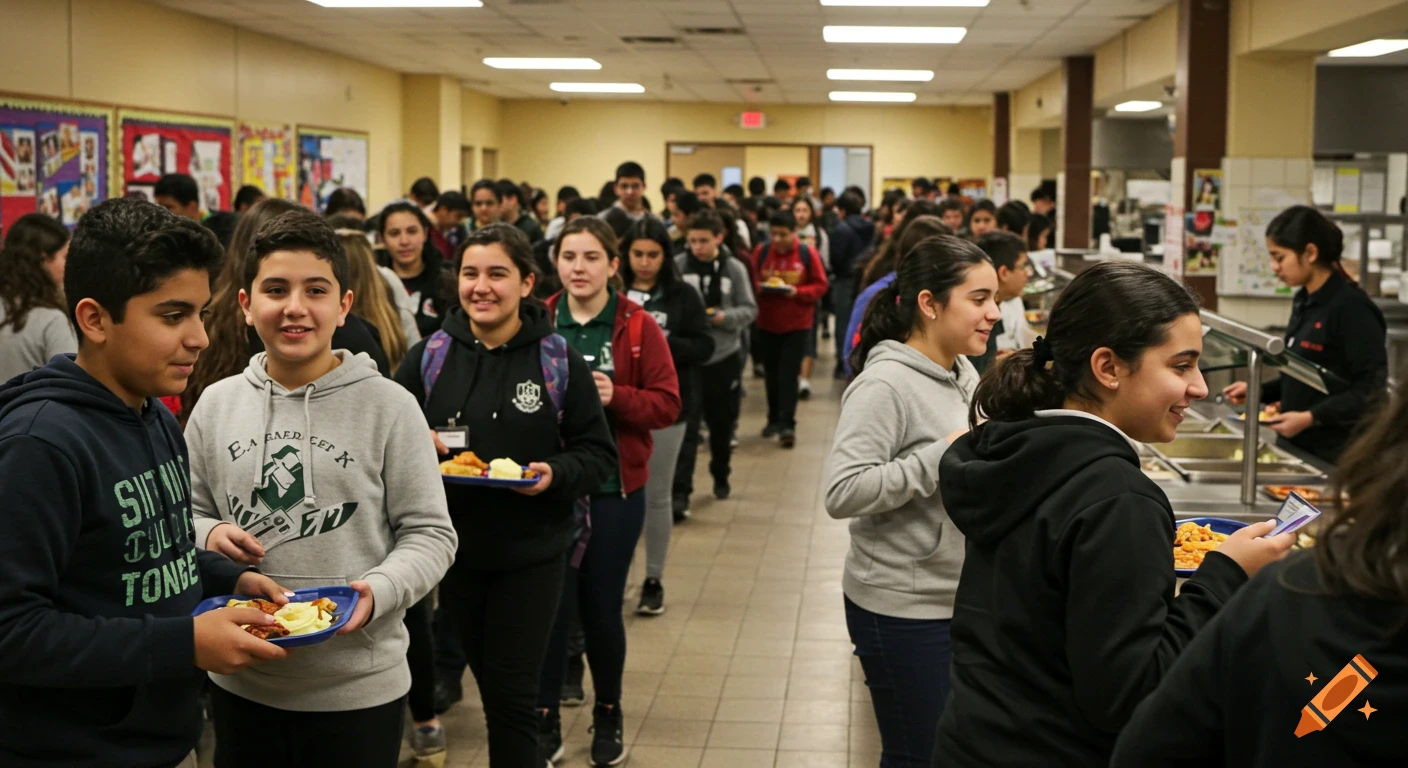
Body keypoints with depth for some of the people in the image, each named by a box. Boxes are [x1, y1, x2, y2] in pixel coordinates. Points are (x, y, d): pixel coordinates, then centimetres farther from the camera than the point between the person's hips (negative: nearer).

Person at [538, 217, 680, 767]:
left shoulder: (639, 327, -2)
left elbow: (667, 404, -4)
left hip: (615, 489, -1)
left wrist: (617, 397, -19)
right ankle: (545, 723, 16)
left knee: (601, 607, 7)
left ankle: (609, 716, 29)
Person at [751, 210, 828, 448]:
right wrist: (760, 287, -17)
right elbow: (751, 282, 5)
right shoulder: (761, 252, 0)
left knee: (789, 374, -7)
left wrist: (798, 292, -21)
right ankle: (774, 419, 25)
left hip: (797, 323, -3)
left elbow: (820, 286, -4)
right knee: (771, 373, 12)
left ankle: (787, 424, -7)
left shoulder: (808, 253, -7)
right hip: (767, 323, 3)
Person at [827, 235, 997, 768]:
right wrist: (945, 454, -25)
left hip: (963, 599, 8)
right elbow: (842, 493, -28)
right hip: (904, 609, -8)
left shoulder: (962, 372, 6)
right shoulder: (885, 384, -19)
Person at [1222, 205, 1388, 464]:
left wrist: (1311, 418, -24)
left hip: (1335, 452, -8)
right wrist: (1259, 391, 6)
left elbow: (1373, 387, -18)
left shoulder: (1351, 308, -16)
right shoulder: (1303, 302, 9)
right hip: (1297, 444, 8)